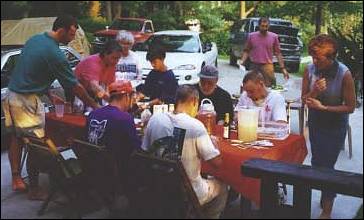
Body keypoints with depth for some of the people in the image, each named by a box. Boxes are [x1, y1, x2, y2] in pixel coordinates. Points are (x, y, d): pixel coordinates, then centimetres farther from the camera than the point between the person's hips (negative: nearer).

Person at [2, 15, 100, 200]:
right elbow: (74, 86, -14)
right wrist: (94, 105, -4)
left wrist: (49, 95, 17)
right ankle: (34, 189, 8)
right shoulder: (54, 54, -20)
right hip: (27, 100, -10)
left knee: (16, 138, 17)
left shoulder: (34, 39, 7)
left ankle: (16, 179, 29)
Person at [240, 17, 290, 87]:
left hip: (267, 66, -1)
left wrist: (283, 68, -1)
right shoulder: (251, 36, 4)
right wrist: (242, 61, -8)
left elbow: (278, 53, 3)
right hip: (255, 66, 2)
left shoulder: (274, 37, 2)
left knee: (269, 86, -11)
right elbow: (246, 51, 10)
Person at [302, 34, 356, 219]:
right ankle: (326, 195, 43)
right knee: (316, 162, 17)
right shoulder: (310, 69, -13)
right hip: (315, 123, 4)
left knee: (327, 165, 1)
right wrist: (314, 91, -27)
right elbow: (304, 100, -6)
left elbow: (350, 107, -17)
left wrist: (323, 107, -26)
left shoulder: (344, 74, -24)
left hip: (335, 126, -4)